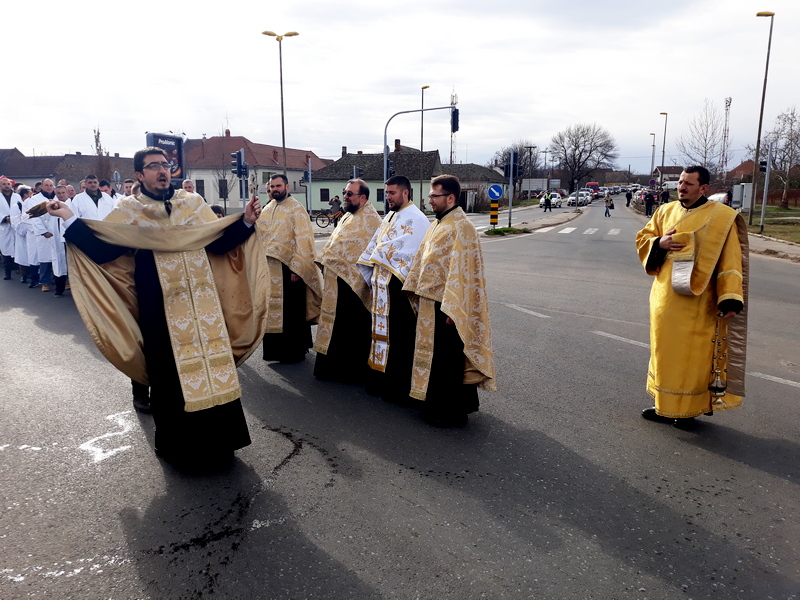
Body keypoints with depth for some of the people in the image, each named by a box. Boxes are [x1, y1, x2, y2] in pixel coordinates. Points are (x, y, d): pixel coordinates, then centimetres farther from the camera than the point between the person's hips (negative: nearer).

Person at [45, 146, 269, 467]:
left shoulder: (193, 203, 9)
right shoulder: (128, 210, 2)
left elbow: (219, 242, 3)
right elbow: (101, 249, -6)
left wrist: (246, 221, -8)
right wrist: (70, 219, -14)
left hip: (201, 302, 3)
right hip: (161, 307, -2)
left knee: (211, 364, 6)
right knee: (170, 372, 5)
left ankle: (215, 437, 22)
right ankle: (176, 443, 22)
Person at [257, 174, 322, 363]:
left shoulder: (296, 209, -9)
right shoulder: (267, 210, 12)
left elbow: (303, 241, -14)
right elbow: (261, 236, 17)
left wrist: (296, 268, -18)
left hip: (288, 268, -6)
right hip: (269, 268, 7)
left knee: (292, 311, 2)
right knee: (273, 310, 12)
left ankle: (294, 351, 14)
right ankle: (276, 349, 23)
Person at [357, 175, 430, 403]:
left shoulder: (415, 220, -12)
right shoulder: (389, 217, 16)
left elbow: (405, 253, -21)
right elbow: (374, 246, 16)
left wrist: (380, 253, -8)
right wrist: (372, 278, 8)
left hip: (399, 286, -9)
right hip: (382, 286, 9)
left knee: (399, 336, -2)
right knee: (382, 331, 14)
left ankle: (399, 387, 9)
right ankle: (382, 381, 25)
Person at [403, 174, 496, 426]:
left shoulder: (461, 228, -18)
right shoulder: (437, 225, 12)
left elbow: (461, 271, -22)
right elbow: (423, 260, 19)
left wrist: (451, 308, -23)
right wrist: (415, 289, 16)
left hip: (446, 305, -9)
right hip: (430, 303, 9)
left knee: (447, 360, 1)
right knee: (434, 355, 18)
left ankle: (451, 412, 15)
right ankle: (437, 404, 32)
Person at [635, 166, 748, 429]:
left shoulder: (721, 217, -7)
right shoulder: (666, 211, 8)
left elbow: (730, 261, -10)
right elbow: (643, 238, 14)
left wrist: (730, 299, -16)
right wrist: (659, 243, -9)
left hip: (695, 301, -5)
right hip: (665, 296, 6)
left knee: (692, 354, 2)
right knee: (665, 349, 13)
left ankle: (688, 409, 17)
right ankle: (665, 404, 27)